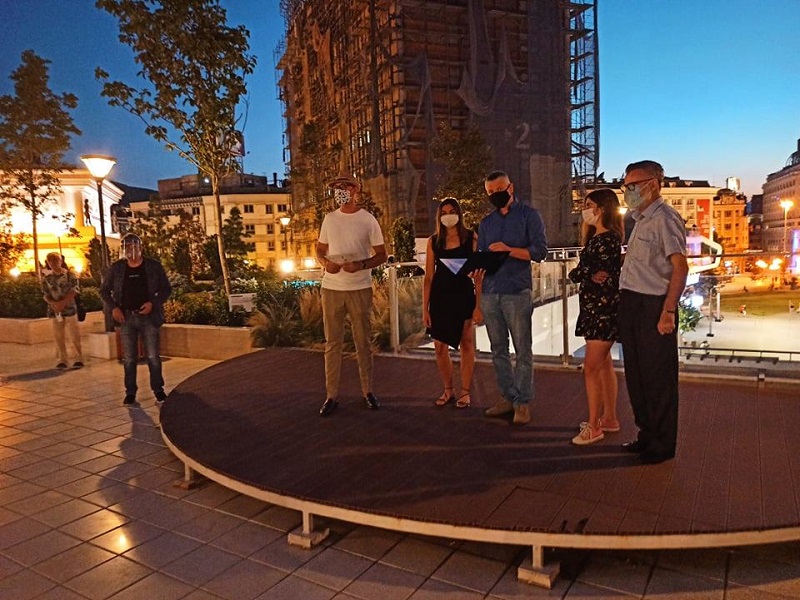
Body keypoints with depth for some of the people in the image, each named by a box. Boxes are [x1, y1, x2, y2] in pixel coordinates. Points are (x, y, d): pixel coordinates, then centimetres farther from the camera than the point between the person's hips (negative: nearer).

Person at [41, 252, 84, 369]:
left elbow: (74, 291, -8)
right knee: (58, 336, 5)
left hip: (69, 309, -3)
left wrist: (63, 303, -20)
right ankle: (62, 360, 12)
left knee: (74, 335, -2)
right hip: (54, 310, 3)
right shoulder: (46, 278, 6)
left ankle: (79, 359, 4)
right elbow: (45, 295, 5)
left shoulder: (70, 275, -2)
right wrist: (54, 304, -15)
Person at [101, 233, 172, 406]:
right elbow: (104, 290, 13)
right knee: (129, 358, 7)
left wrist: (153, 303, -12)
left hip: (149, 317, -2)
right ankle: (130, 392, 16)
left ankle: (158, 390, 12)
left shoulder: (154, 266, 1)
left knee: (153, 357, 0)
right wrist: (114, 307, -3)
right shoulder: (116, 268, 5)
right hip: (126, 318, 2)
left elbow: (166, 289, 4)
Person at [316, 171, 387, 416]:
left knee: (362, 341, 7)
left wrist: (361, 265, -18)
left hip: (360, 288, -2)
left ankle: (368, 391, 20)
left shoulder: (368, 220, 0)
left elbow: (381, 255, 1)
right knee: (332, 343, 5)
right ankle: (331, 395, 12)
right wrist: (325, 263, -8)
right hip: (331, 288, 3)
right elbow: (320, 250, 16)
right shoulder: (329, 219, 9)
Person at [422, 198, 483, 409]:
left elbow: (479, 274, -4)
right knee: (440, 347, 6)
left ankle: (465, 392, 20)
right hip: (440, 297, 2)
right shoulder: (434, 241, 3)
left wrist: (479, 305, -10)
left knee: (466, 344, 6)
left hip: (464, 296, -2)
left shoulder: (471, 238, -2)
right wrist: (425, 308, 1)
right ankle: (448, 390, 25)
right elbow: (428, 277, 4)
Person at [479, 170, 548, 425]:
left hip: (517, 292, -5)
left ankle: (523, 402, 6)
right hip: (489, 293, 5)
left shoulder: (529, 215, 3)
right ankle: (508, 397, 19)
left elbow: (540, 251, -7)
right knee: (498, 350, 9)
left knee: (523, 350, -1)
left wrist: (508, 250, -15)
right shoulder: (486, 222, 17)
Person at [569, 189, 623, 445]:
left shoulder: (609, 239, -16)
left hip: (604, 308, -10)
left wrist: (584, 274, -3)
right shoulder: (595, 238, 13)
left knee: (591, 367, -7)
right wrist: (591, 275, -10)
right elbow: (576, 272, 7)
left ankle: (594, 426, 3)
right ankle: (609, 418, 26)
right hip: (592, 307, 10)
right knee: (603, 363, 15)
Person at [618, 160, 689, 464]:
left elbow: (680, 267, -19)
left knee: (658, 378, 3)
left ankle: (663, 445, 18)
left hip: (654, 307, -9)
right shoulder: (642, 220, 16)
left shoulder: (664, 218, -12)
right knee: (636, 375, 17)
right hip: (632, 304, 9)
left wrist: (668, 311, -23)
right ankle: (647, 434, 33)